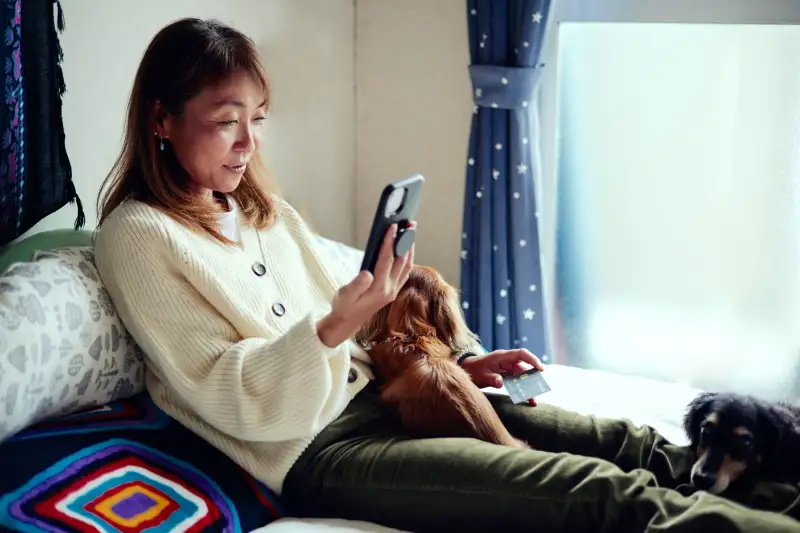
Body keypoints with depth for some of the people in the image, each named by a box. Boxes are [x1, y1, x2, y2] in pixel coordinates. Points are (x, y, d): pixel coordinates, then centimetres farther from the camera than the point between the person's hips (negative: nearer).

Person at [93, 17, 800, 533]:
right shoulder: (138, 237, -8)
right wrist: (333, 329, -29)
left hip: (372, 391, 8)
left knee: (628, 445, -4)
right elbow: (225, 395, -15)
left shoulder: (267, 213, 16)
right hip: (313, 451, -8)